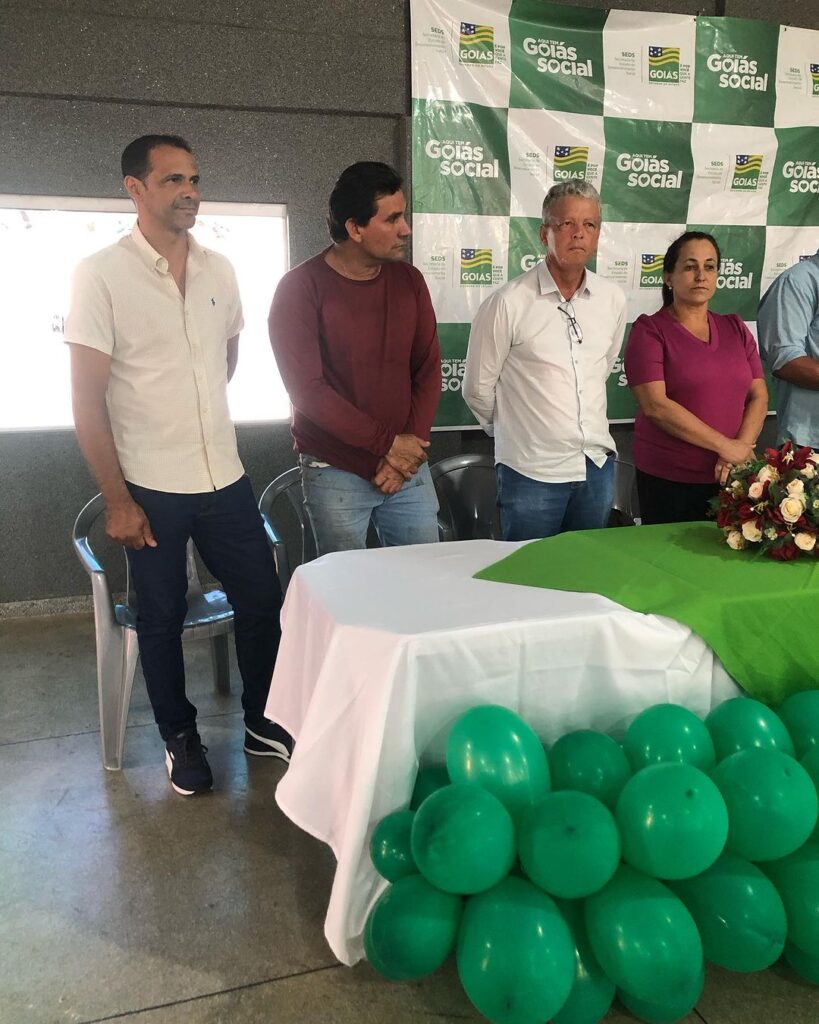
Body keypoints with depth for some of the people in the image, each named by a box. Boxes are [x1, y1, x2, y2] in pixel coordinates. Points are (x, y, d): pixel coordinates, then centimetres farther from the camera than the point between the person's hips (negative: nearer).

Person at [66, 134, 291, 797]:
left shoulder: (219, 271, 5)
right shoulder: (101, 276, -9)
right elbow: (87, 399, -11)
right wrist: (117, 500, -12)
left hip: (225, 476, 5)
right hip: (150, 489, -4)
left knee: (262, 599, 9)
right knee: (163, 618, 10)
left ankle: (262, 722, 30)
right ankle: (180, 737, 30)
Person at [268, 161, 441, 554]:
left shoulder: (409, 280, 6)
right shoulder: (301, 287, -8)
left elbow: (428, 370, 5)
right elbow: (308, 389, -13)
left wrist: (410, 447, -7)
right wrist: (387, 443, -14)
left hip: (409, 466, 4)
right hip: (336, 473, -4)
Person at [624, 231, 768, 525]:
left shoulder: (736, 329, 11)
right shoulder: (650, 330, -5)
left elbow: (759, 397, 6)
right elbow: (655, 405, -16)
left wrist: (742, 447, -12)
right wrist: (725, 446, -16)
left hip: (732, 476, 5)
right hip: (667, 479, -4)